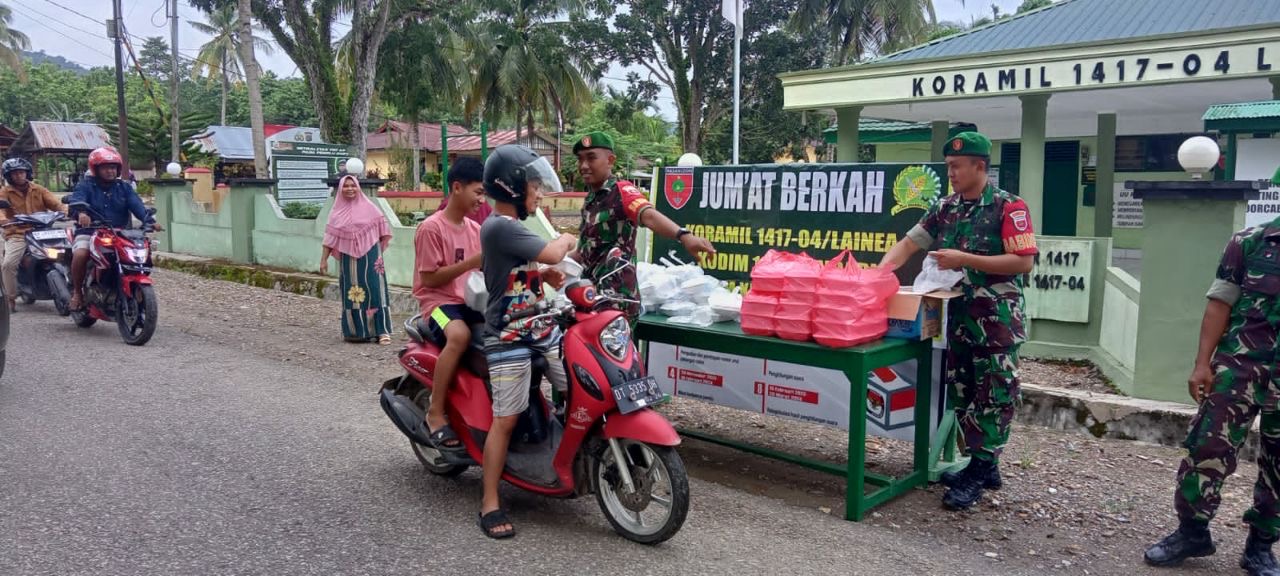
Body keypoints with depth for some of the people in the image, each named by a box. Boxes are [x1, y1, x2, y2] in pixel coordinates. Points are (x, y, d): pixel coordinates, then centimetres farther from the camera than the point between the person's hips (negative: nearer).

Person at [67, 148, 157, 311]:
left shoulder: (124, 187, 13)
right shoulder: (85, 186, 4)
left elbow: (137, 205, -5)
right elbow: (76, 200, -18)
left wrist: (149, 221, -25)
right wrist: (81, 212, -43)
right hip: (90, 232, -3)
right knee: (80, 254, -30)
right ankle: (77, 292, -6)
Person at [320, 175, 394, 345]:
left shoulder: (368, 207, 2)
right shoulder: (337, 212, 8)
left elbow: (383, 227, 3)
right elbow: (330, 237, 8)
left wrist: (380, 249, -4)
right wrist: (323, 260, 4)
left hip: (369, 256, -2)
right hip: (348, 259, 3)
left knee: (375, 291, -8)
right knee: (352, 294, 6)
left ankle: (383, 331, -8)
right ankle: (354, 331, 15)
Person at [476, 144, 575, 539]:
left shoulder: (512, 226, 14)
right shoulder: (500, 227, -18)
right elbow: (552, 254, -25)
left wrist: (548, 275, 3)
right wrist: (566, 241, -3)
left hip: (542, 329, 9)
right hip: (509, 339, -9)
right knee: (506, 419, -4)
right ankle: (490, 504, 6)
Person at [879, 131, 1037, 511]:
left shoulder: (1008, 207, -10)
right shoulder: (945, 209, 8)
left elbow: (1024, 262, -16)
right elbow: (909, 243, 8)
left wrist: (965, 259, -20)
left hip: (997, 320, -7)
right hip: (959, 316, 7)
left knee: (992, 398, 0)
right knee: (963, 396, 11)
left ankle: (978, 473, 7)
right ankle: (984, 465, 24)